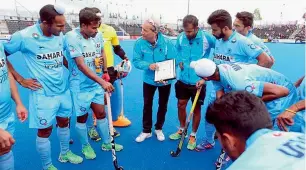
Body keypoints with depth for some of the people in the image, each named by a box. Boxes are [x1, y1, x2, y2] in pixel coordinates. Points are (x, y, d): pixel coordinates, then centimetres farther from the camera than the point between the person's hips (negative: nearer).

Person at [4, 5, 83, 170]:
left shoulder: (60, 35, -1)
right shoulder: (23, 36, -17)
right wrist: (20, 79, -7)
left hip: (63, 90, 6)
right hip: (44, 94, -5)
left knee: (64, 122, 19)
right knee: (45, 130, 6)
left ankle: (65, 153, 42)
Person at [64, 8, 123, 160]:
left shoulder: (96, 36, -1)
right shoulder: (72, 37, -20)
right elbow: (81, 65, -26)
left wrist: (100, 61, 2)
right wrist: (102, 82, -31)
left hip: (95, 83, 6)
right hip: (80, 86, -5)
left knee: (101, 113, 12)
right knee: (82, 117, 9)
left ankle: (106, 143, 30)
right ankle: (85, 146, 31)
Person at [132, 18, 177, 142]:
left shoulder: (167, 42, -22)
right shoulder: (140, 43, -19)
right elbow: (136, 61, -16)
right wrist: (148, 65, -35)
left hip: (165, 81, 0)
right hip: (149, 80, 1)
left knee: (163, 105, 14)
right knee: (147, 105, 10)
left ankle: (159, 129, 36)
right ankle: (146, 131, 29)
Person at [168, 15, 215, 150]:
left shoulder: (207, 38, -16)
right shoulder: (180, 38, -3)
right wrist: (179, 61, 0)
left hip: (199, 81, -4)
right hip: (183, 79, 4)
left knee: (196, 108, 9)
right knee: (181, 105, 14)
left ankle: (193, 135, 28)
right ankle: (181, 129, 38)